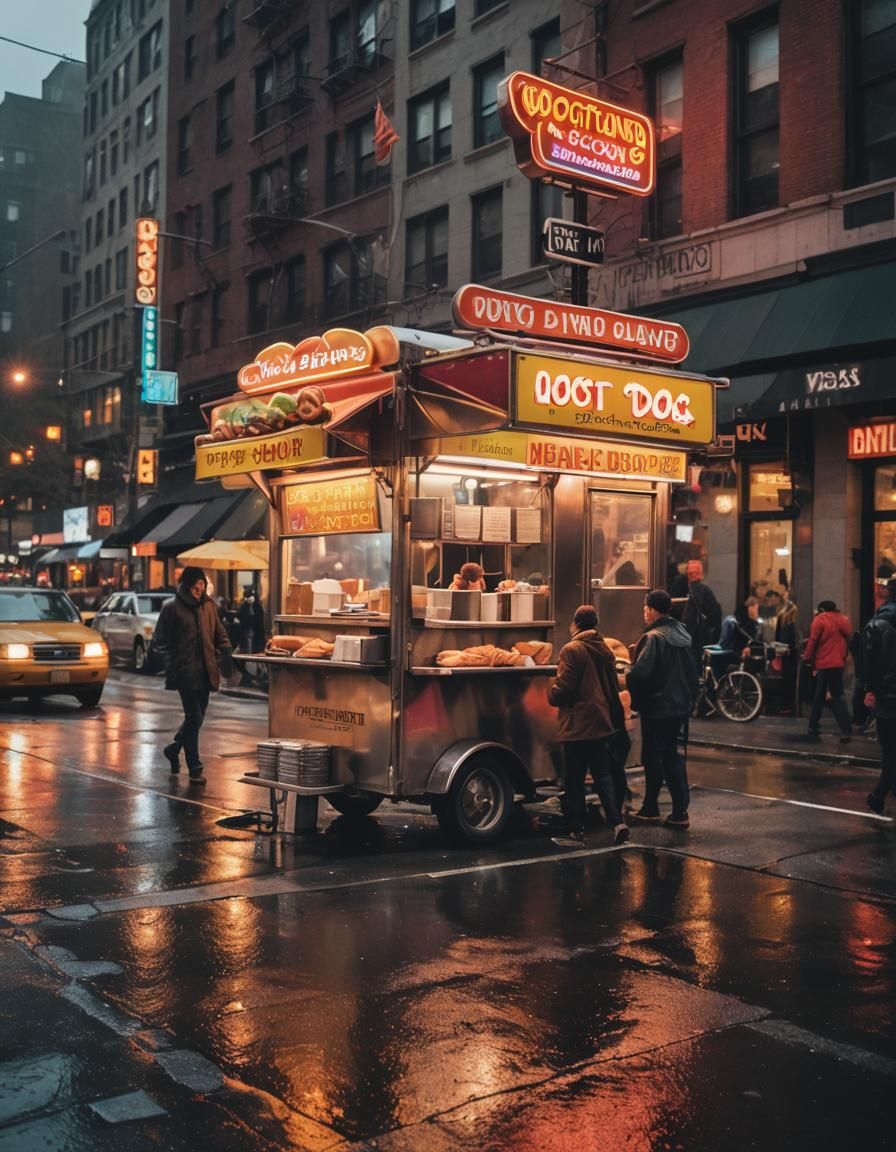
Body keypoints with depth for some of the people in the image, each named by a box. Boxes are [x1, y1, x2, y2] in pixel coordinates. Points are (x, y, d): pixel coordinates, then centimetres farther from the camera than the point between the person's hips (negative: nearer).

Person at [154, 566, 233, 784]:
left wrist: (226, 651, 3)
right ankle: (195, 769, 4)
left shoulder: (209, 605, 11)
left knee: (197, 717, 14)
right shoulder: (172, 608, -4)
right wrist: (169, 667, -11)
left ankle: (174, 749, 38)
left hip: (205, 671, 6)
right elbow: (162, 642, -3)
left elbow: (219, 633, 19)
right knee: (194, 718, -5)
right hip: (186, 671, -5)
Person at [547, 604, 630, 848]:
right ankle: (617, 822, 2)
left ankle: (576, 831, 7)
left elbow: (563, 688, -17)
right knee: (603, 775, 13)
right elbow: (613, 687, 14)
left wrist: (552, 693, 4)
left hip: (577, 726, -7)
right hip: (603, 724, 7)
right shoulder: (605, 650, 10)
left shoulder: (572, 650, -13)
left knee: (575, 781, 2)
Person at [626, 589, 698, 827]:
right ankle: (680, 811, 11)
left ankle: (650, 809, 13)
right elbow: (692, 671, 15)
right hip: (679, 706, 8)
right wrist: (688, 696, 21)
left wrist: (636, 698, -5)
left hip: (656, 708, -8)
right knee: (672, 754, 13)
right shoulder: (681, 634, 9)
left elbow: (640, 673, -23)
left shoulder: (653, 638, -17)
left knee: (653, 756, 3)